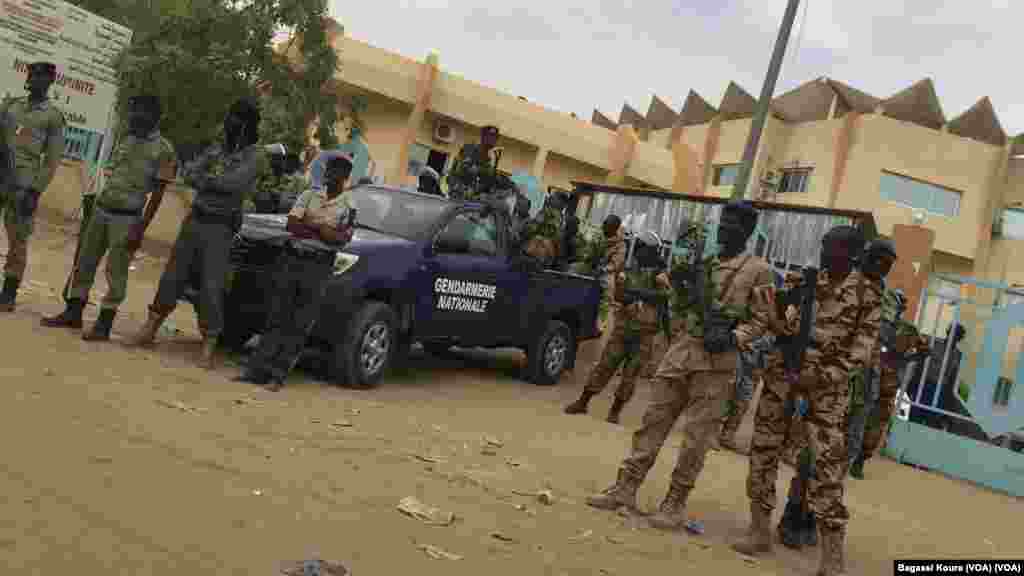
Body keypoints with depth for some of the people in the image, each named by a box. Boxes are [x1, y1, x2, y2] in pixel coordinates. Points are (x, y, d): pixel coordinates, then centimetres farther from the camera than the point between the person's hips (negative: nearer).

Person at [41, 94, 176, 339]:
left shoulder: (163, 150, -10)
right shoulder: (127, 140, 13)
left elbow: (157, 194, -13)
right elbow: (112, 176, 19)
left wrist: (140, 228, -17)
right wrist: (96, 207, 19)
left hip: (126, 218, -7)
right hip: (101, 210, 8)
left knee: (116, 272, -3)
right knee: (84, 263, 11)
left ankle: (103, 324, 4)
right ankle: (73, 313, 22)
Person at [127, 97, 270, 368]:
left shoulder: (256, 155, -5)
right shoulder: (216, 149, 13)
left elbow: (234, 182, -20)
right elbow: (189, 173, 1)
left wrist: (205, 178, -9)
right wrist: (217, 184, -17)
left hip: (220, 227, -5)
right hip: (194, 219, 5)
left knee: (211, 287, -5)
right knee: (172, 276, 10)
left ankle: (208, 348, 3)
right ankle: (150, 330, 22)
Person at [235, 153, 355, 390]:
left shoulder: (349, 206, 3)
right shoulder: (309, 195, 12)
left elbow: (343, 239, -10)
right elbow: (291, 224, 1)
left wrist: (309, 224, -9)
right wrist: (322, 229, -10)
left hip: (319, 266, -3)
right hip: (291, 258, 3)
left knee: (299, 326, -3)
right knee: (276, 319, 3)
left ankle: (277, 375, -1)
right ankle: (257, 369, 4)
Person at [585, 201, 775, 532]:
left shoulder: (758, 270, 1)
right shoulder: (704, 263, 18)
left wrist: (734, 336, -18)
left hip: (716, 360, -5)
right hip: (681, 349, 6)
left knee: (696, 436, -1)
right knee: (654, 420, 5)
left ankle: (675, 504, 8)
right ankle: (626, 488, 10)